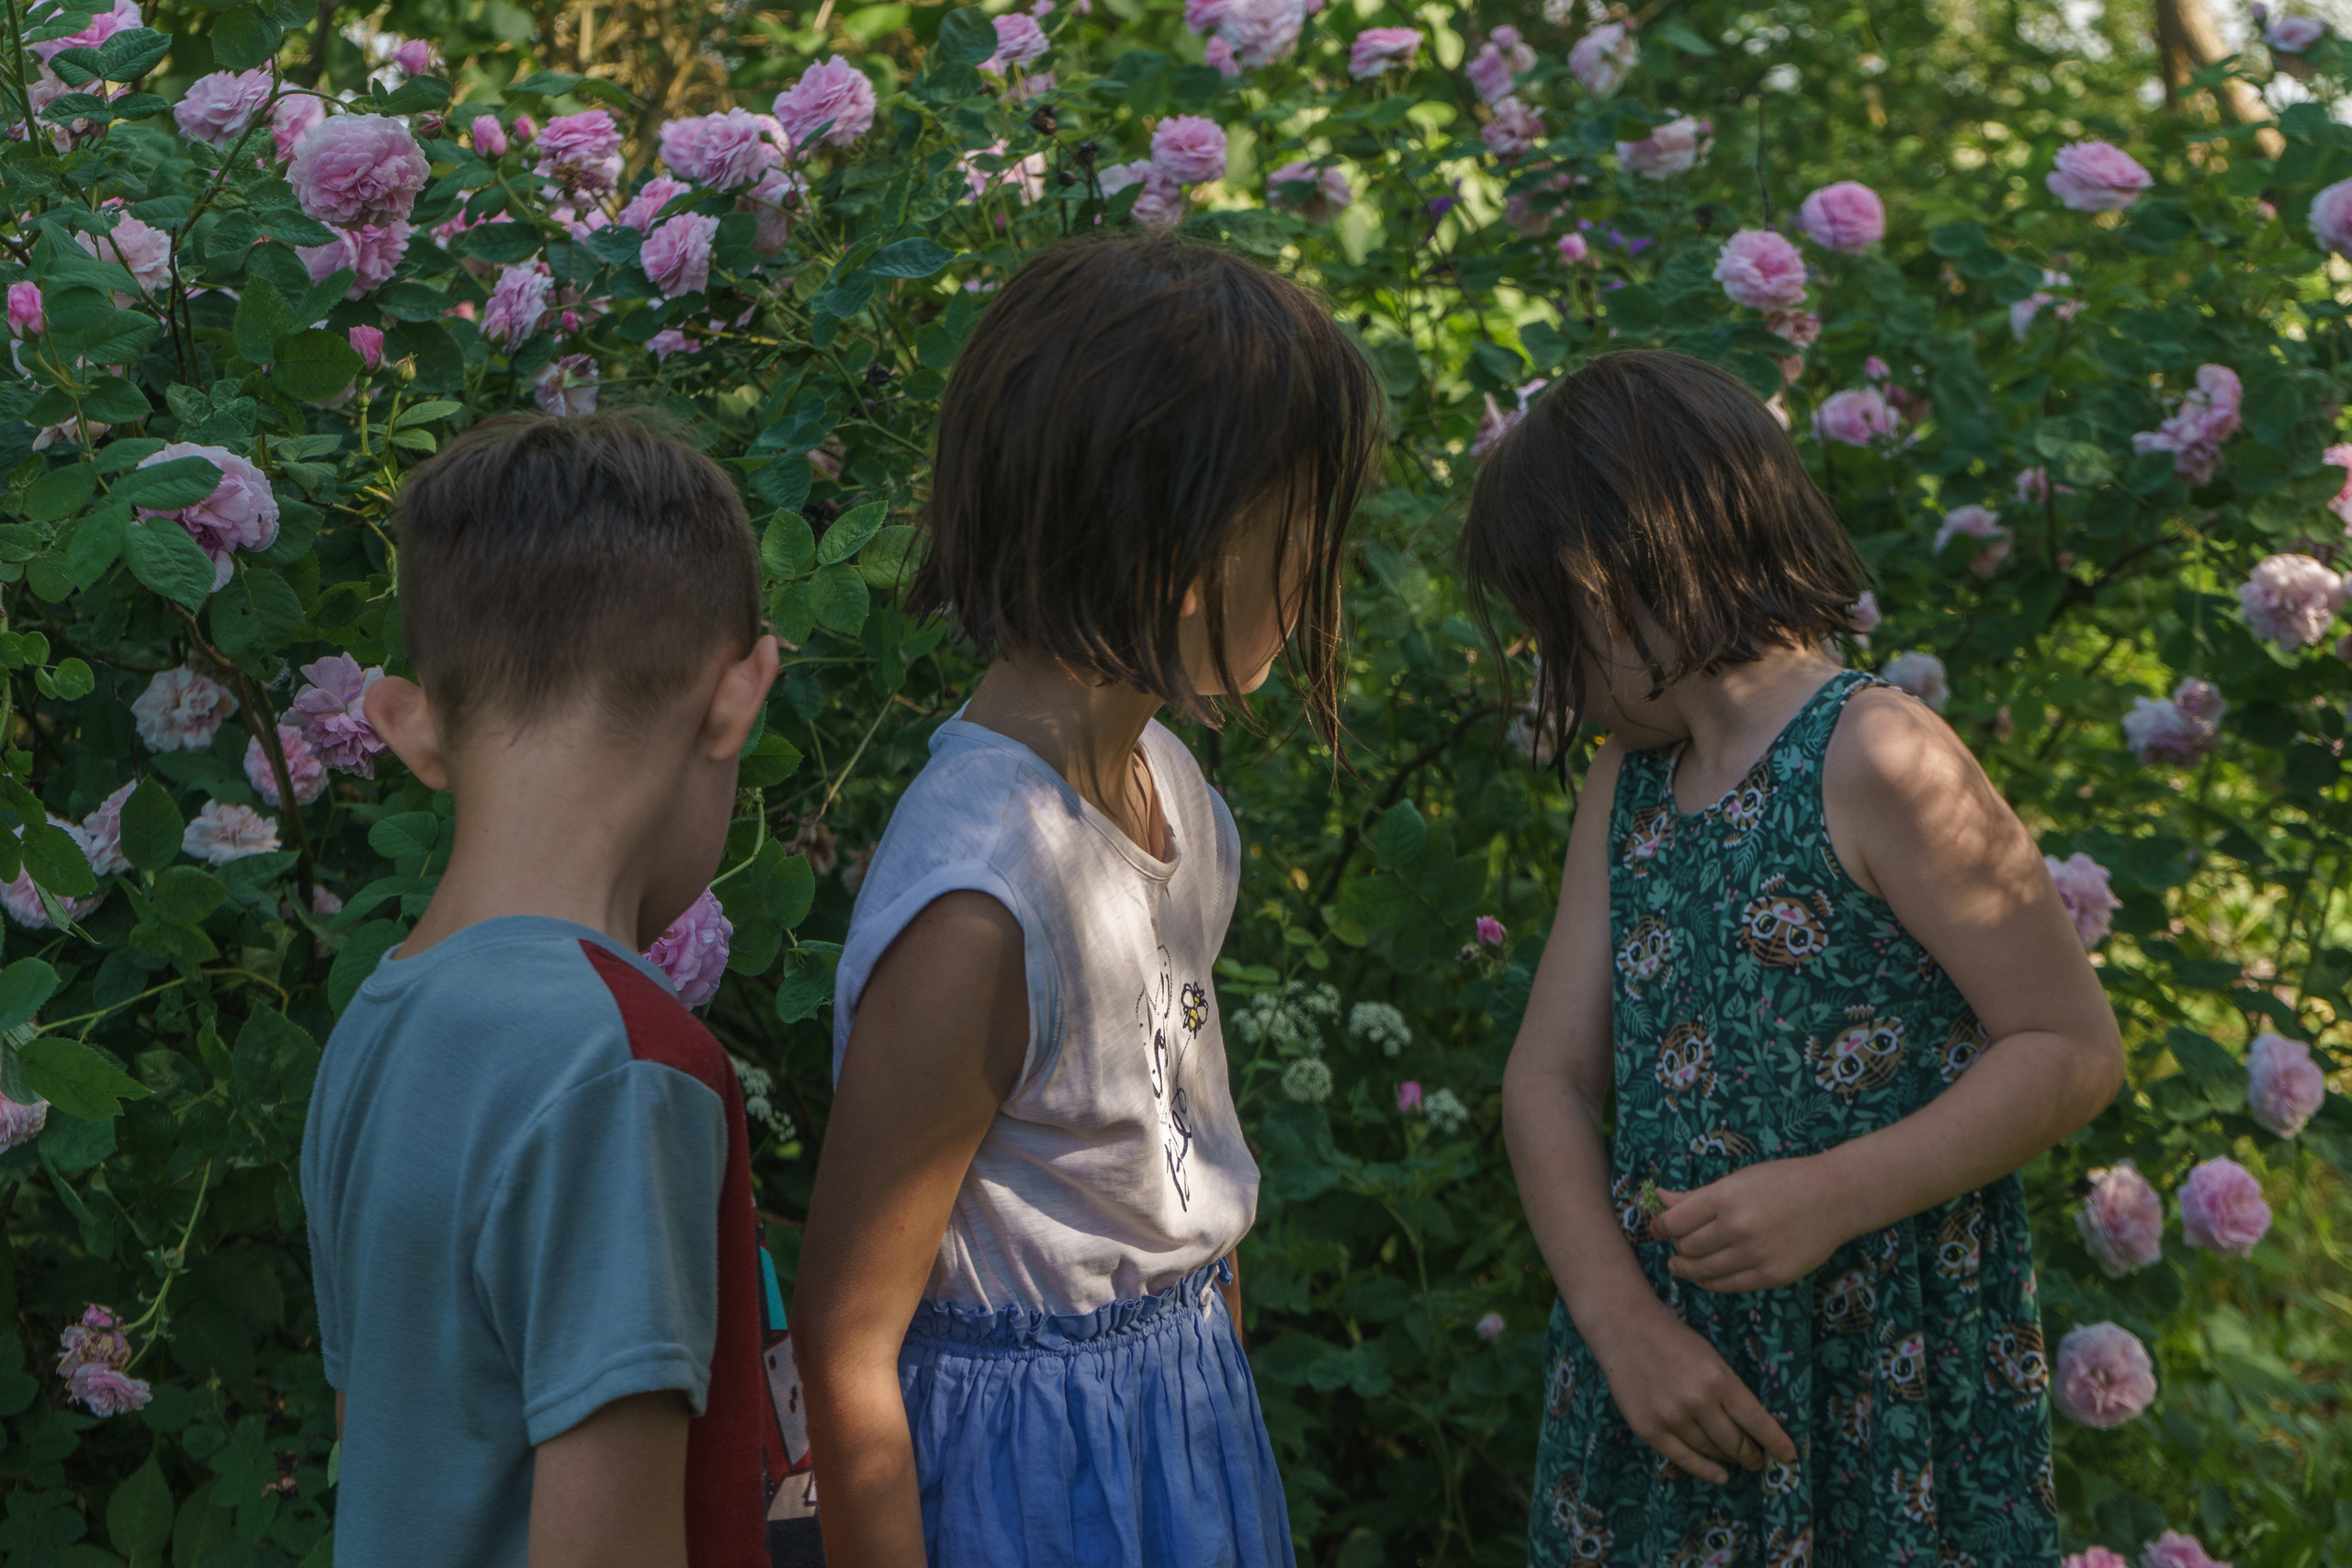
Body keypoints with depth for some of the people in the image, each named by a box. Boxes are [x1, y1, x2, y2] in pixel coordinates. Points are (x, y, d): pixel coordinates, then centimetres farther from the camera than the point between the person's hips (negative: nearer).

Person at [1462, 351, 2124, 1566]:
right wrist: (1621, 1318, -10)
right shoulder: (1626, 789, 11)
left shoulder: (1877, 761, -12)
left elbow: (2075, 1052, -12)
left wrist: (1833, 1196, -22)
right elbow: (1549, 1075, 5)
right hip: (1670, 1371, 6)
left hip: (1879, 1371, -6)